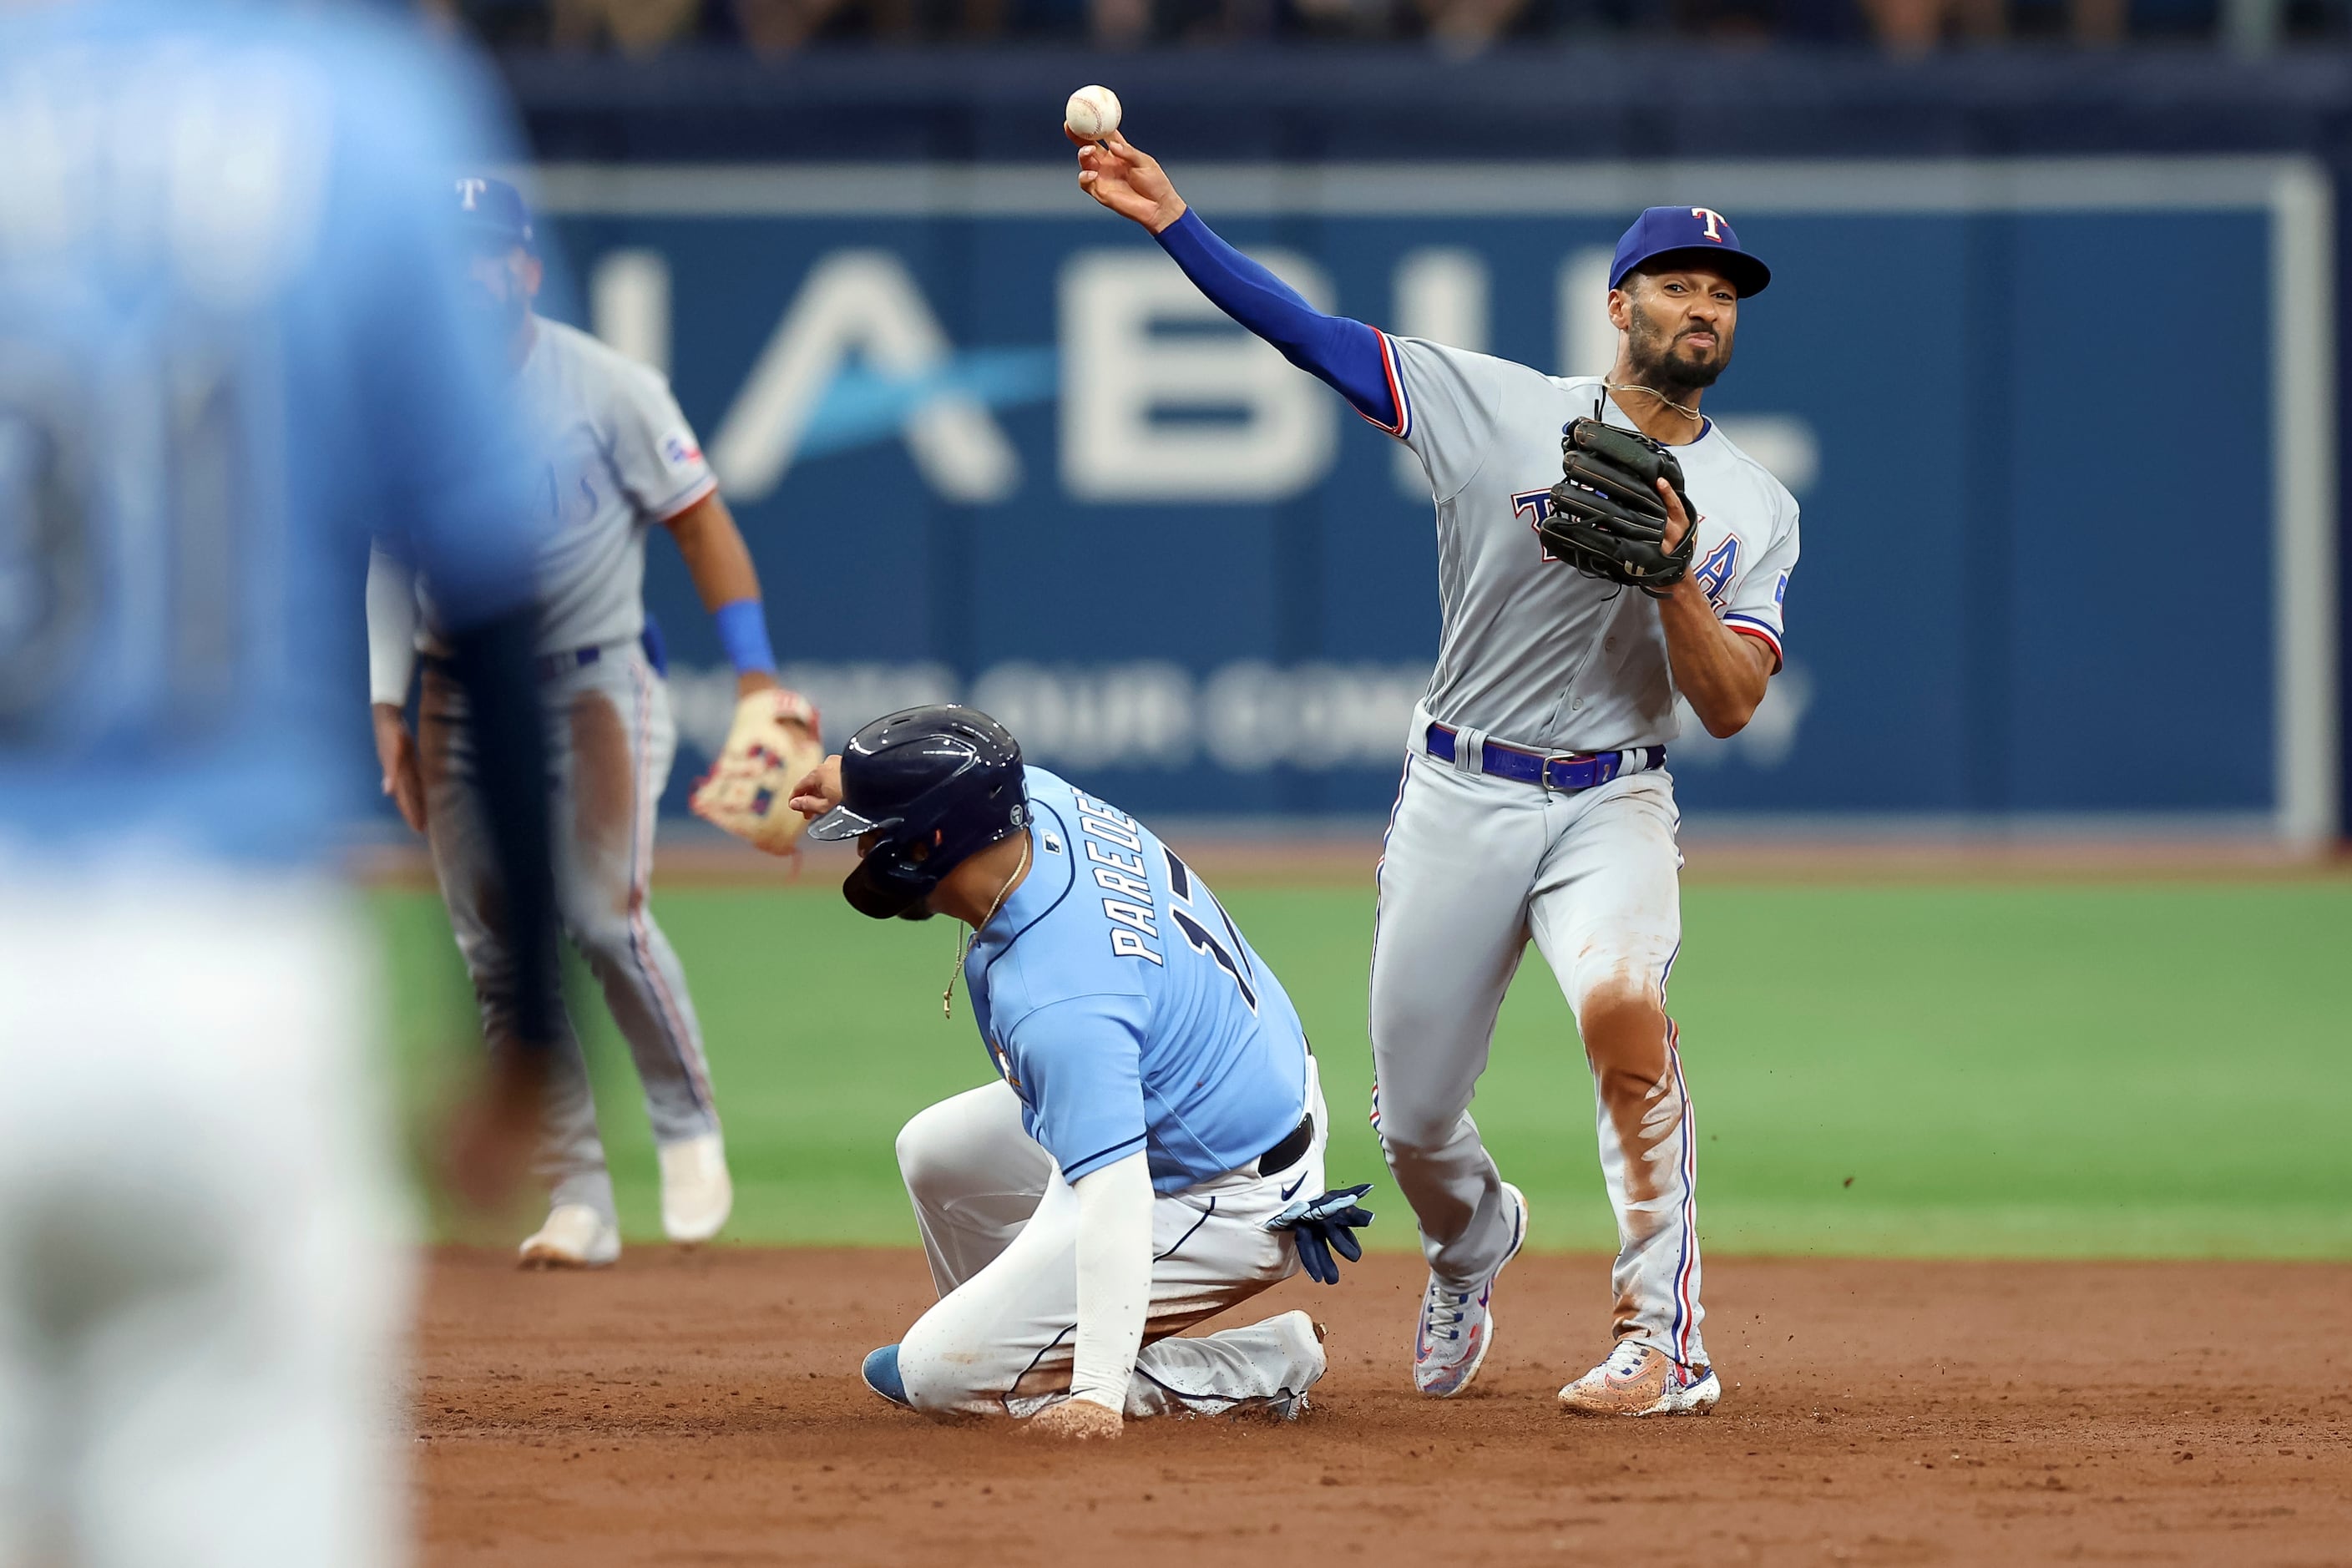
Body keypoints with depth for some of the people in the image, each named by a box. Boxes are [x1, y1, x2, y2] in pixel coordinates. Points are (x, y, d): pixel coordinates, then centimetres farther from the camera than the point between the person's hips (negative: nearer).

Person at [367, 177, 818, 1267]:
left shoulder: (606, 387, -7)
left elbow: (700, 522, -4)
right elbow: (391, 556, 13)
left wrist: (755, 675, -13)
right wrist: (388, 705, 5)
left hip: (594, 687, -4)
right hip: (463, 703, 4)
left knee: (601, 913, -19)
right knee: (497, 953, -1)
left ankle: (688, 1127, 3)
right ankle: (578, 1199, 5)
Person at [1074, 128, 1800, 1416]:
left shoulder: (1754, 509, 4)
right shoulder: (1502, 410, 1)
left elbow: (1731, 706, -3)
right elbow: (1309, 334, -5)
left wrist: (1672, 575, -19)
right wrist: (1174, 222, -16)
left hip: (1613, 808, -1)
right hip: (1458, 801, 1)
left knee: (1622, 1007, -32)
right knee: (1412, 1120, 7)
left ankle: (1667, 1342, -25)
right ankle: (1472, 1241, 45)